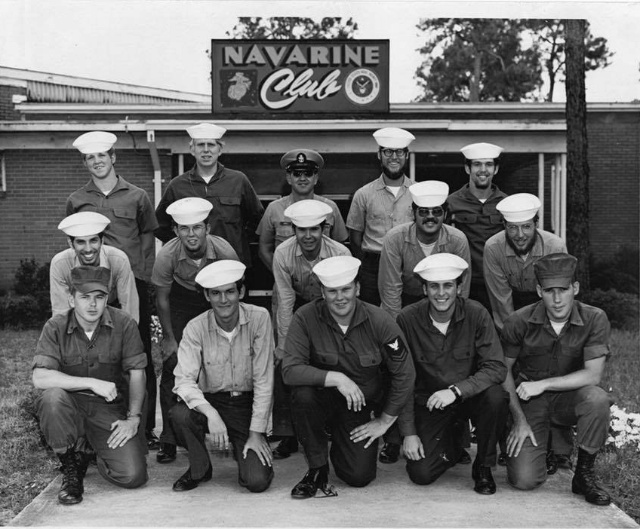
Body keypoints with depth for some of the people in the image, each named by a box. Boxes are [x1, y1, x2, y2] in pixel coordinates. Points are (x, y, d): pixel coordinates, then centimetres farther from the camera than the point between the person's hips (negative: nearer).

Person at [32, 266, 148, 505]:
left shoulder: (124, 324, -6)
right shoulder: (56, 327, -8)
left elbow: (136, 374, -1)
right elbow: (40, 378, -20)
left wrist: (133, 418, -9)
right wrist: (92, 383, -27)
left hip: (111, 408, 0)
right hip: (71, 406, 0)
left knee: (133, 476, -16)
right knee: (52, 397, -36)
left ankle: (96, 453, 20)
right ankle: (72, 464, -8)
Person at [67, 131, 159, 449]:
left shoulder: (136, 196, 7)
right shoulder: (76, 201, 9)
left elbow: (148, 236, 9)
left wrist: (144, 275, 1)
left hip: (133, 283, -1)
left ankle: (145, 426, 9)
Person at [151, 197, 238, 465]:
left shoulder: (225, 252, -28)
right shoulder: (167, 255, -28)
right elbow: (162, 299, -12)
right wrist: (169, 339, -8)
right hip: (181, 300, 0)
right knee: (172, 367, -8)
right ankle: (169, 440, 0)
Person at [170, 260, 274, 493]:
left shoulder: (259, 318, -12)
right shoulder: (195, 328, -9)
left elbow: (263, 381, -11)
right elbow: (184, 380, -17)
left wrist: (256, 433, -13)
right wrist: (211, 414, -34)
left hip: (248, 405, -1)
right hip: (210, 402, 1)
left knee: (257, 481, -18)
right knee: (179, 414, -33)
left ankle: (245, 453, 21)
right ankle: (199, 468, -1)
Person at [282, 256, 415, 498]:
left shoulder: (379, 321, -14)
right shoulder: (306, 318, -17)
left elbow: (404, 374, -7)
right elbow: (290, 370, -24)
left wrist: (384, 422, -4)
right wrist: (336, 378, -33)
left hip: (360, 405, 1)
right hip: (322, 398, -1)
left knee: (360, 477, -9)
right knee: (302, 394, -35)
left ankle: (340, 443, 29)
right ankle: (317, 469, -11)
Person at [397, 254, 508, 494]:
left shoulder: (476, 314, -14)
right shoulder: (407, 319, -14)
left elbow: (496, 368, -19)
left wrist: (456, 390, -33)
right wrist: (408, 433, -12)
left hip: (470, 396, 0)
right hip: (429, 402, 0)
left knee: (495, 396, -33)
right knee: (421, 473, -15)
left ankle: (483, 467, -7)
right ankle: (450, 448, 22)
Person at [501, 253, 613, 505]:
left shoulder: (594, 319, -14)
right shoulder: (520, 322, -13)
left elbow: (593, 375, -18)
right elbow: (503, 371, -2)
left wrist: (543, 384, -24)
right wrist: (519, 420, -8)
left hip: (569, 396, 0)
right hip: (529, 401, 0)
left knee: (597, 399, -36)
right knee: (524, 480, -16)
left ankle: (584, 474, -12)